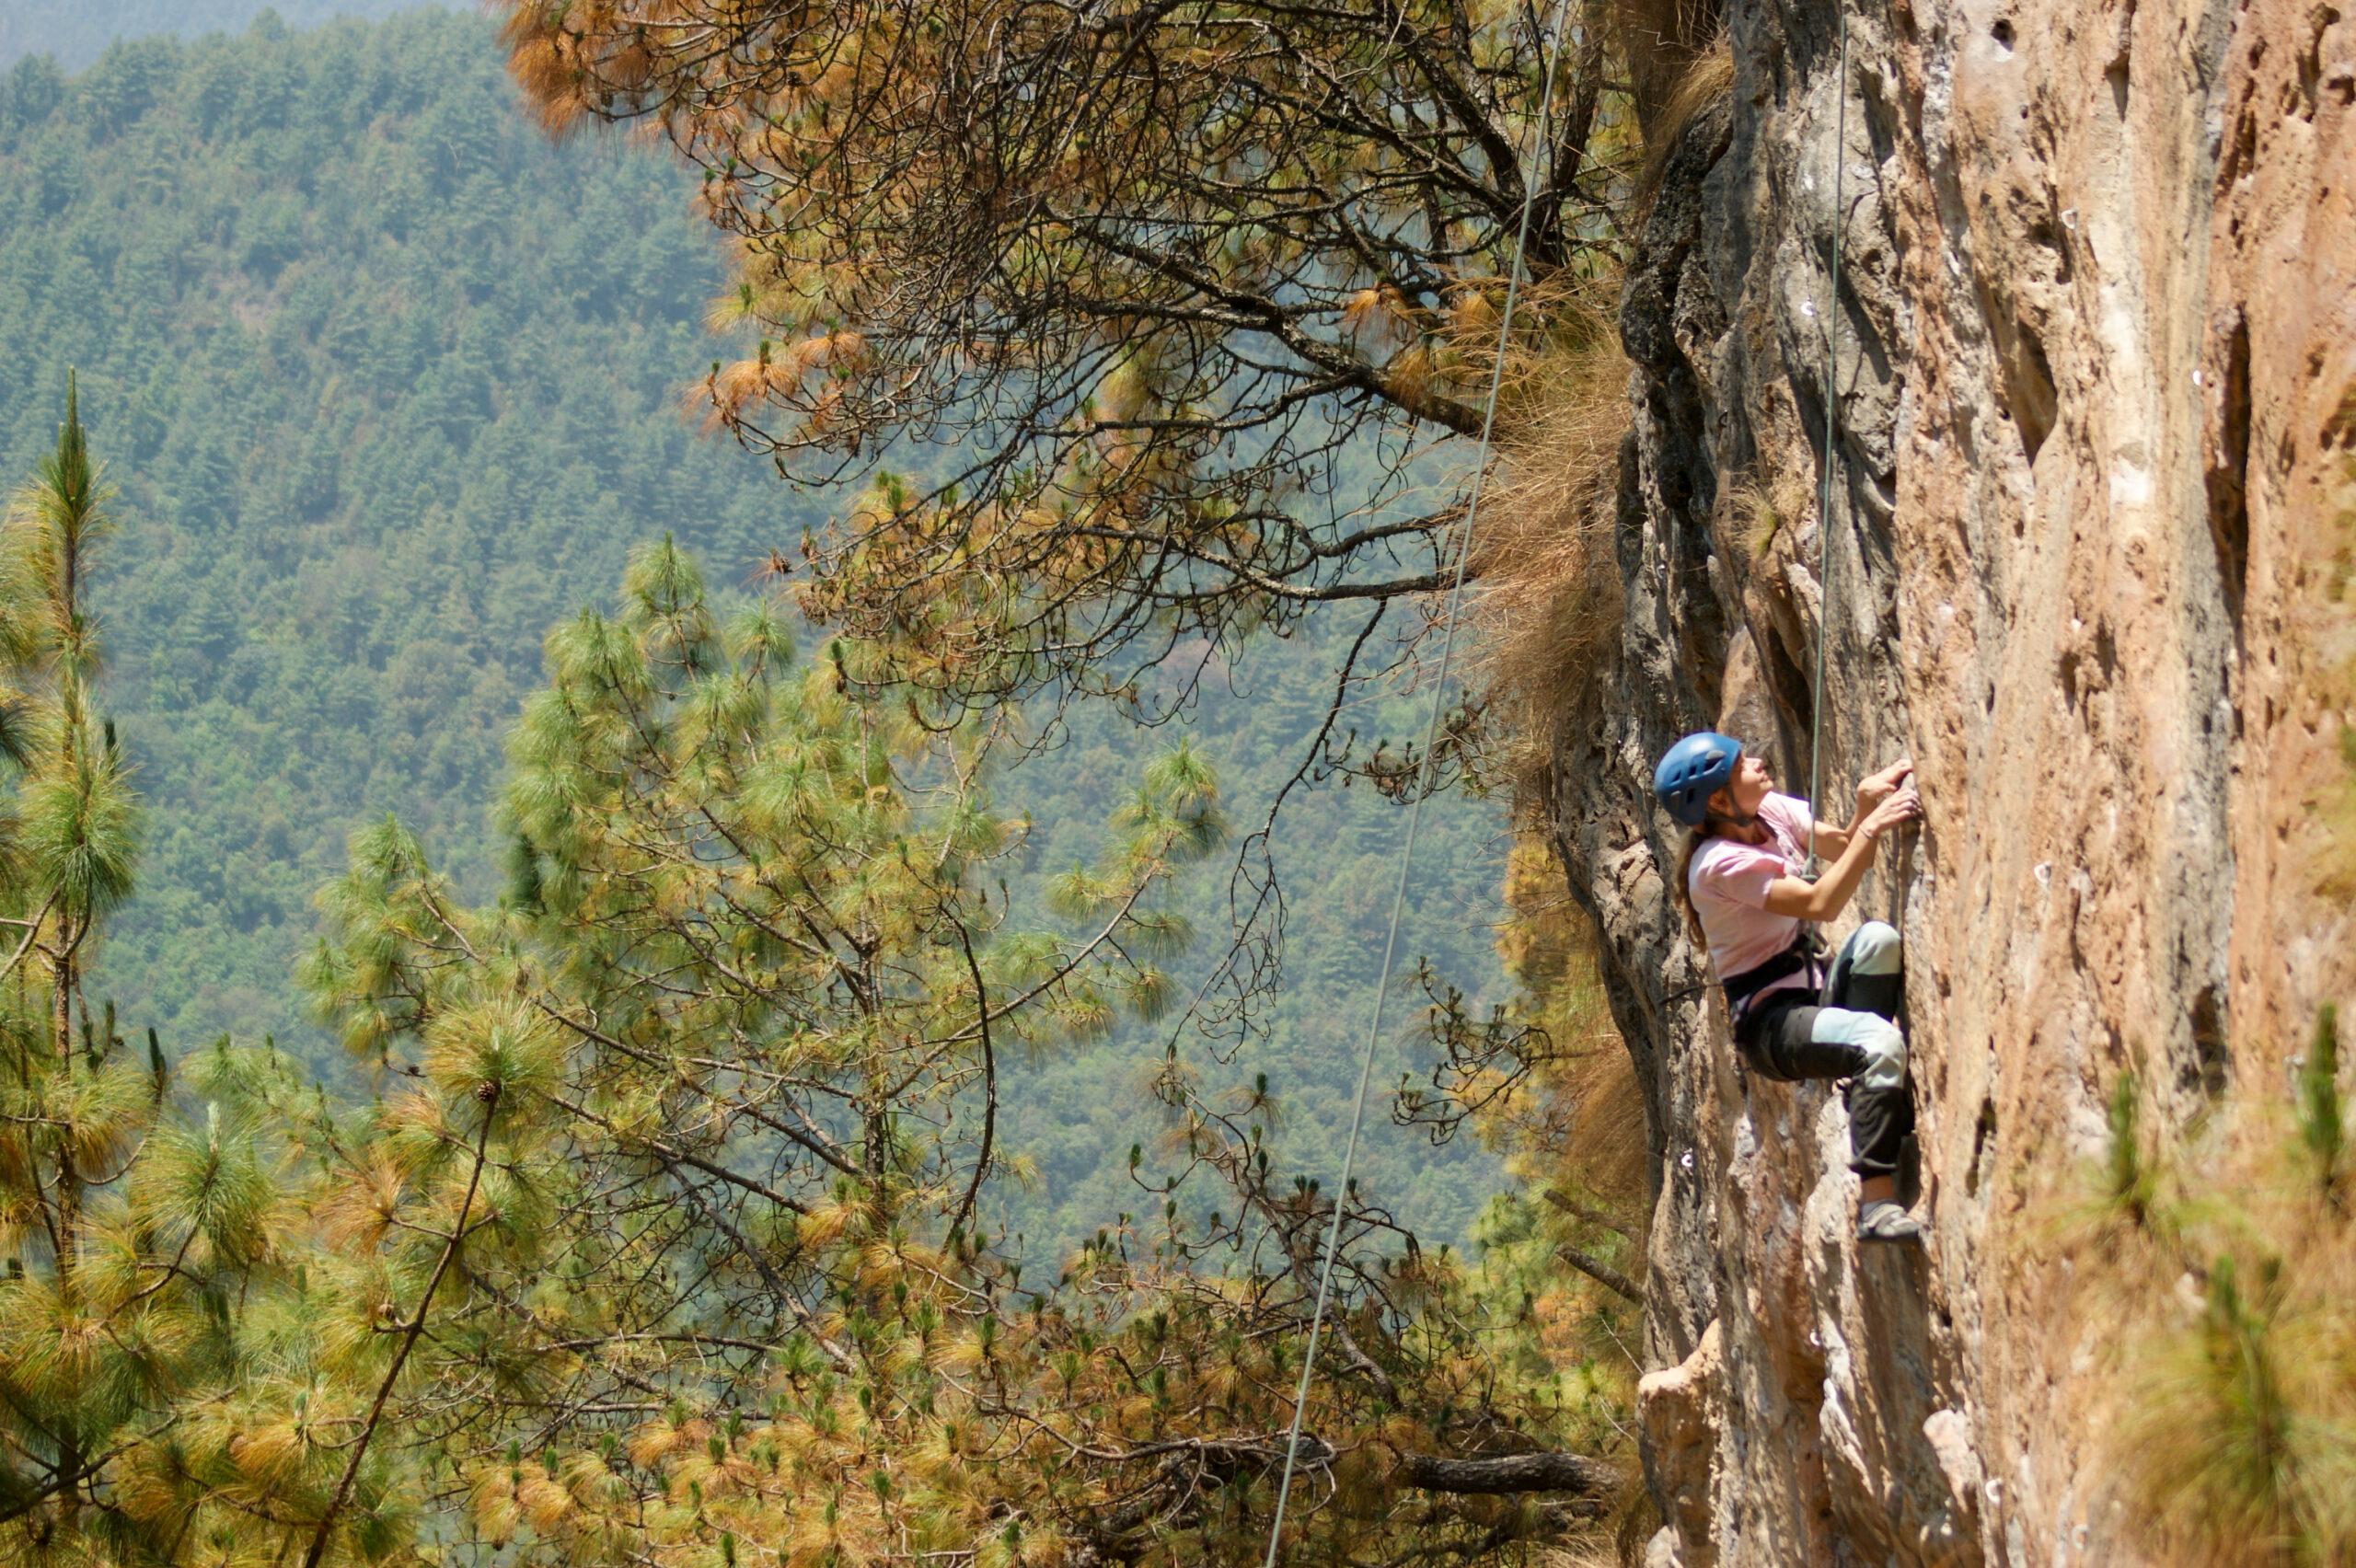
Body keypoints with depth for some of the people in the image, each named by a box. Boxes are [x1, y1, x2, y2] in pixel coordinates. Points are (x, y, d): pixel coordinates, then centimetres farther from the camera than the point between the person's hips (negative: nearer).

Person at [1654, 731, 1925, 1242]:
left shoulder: (1773, 813, 4)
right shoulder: (1721, 865, -21)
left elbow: (1845, 850, 5)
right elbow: (1821, 903, -27)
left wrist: (1867, 805, -14)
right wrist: (1871, 827, -27)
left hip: (1814, 986, 9)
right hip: (1770, 1023, -9)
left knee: (1878, 938, -17)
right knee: (1880, 1043, -33)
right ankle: (1876, 1208, -37)